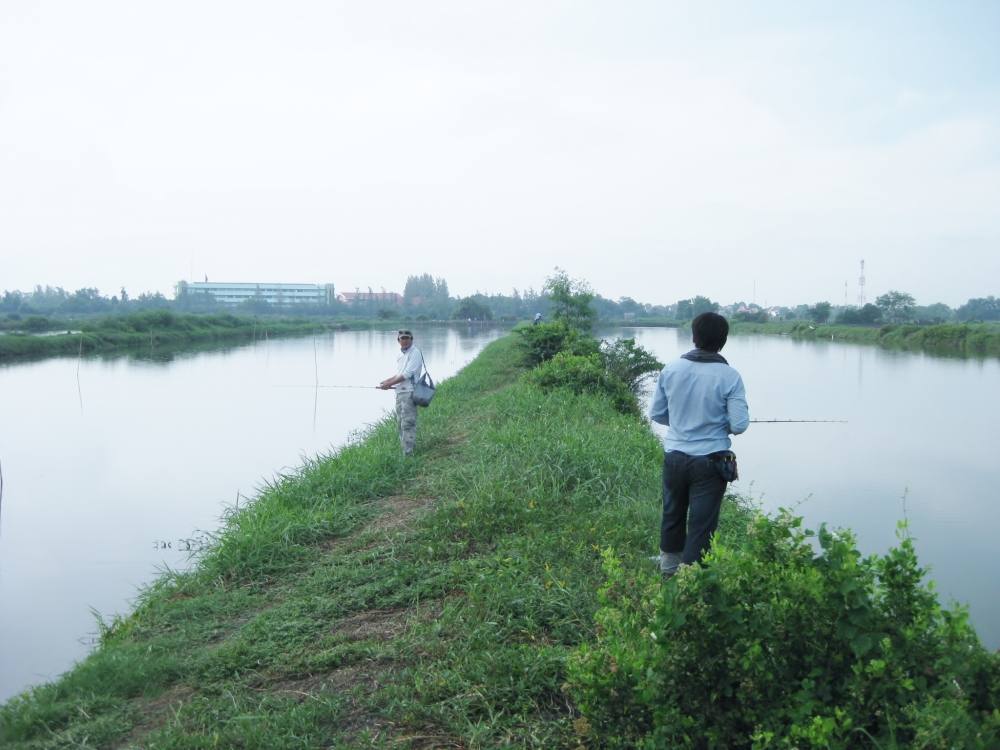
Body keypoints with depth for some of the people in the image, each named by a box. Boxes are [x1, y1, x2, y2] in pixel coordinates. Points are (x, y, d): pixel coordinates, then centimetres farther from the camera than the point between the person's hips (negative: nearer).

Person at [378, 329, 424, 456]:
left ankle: (408, 454, -11)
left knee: (408, 423, -11)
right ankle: (405, 451, 20)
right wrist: (387, 381, 8)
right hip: (399, 392, 9)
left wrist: (389, 384, -12)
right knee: (400, 423, 13)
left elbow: (407, 374, -16)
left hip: (409, 393, -9)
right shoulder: (401, 355, 17)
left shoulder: (415, 353, -9)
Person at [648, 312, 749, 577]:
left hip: (674, 457, 4)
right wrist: (719, 423, 7)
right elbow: (740, 425, -15)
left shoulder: (671, 370, -4)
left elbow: (656, 413, 4)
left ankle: (669, 566, 41)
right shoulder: (729, 377, -13)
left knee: (673, 514, 22)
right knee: (702, 524, 7)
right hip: (710, 461, -4)